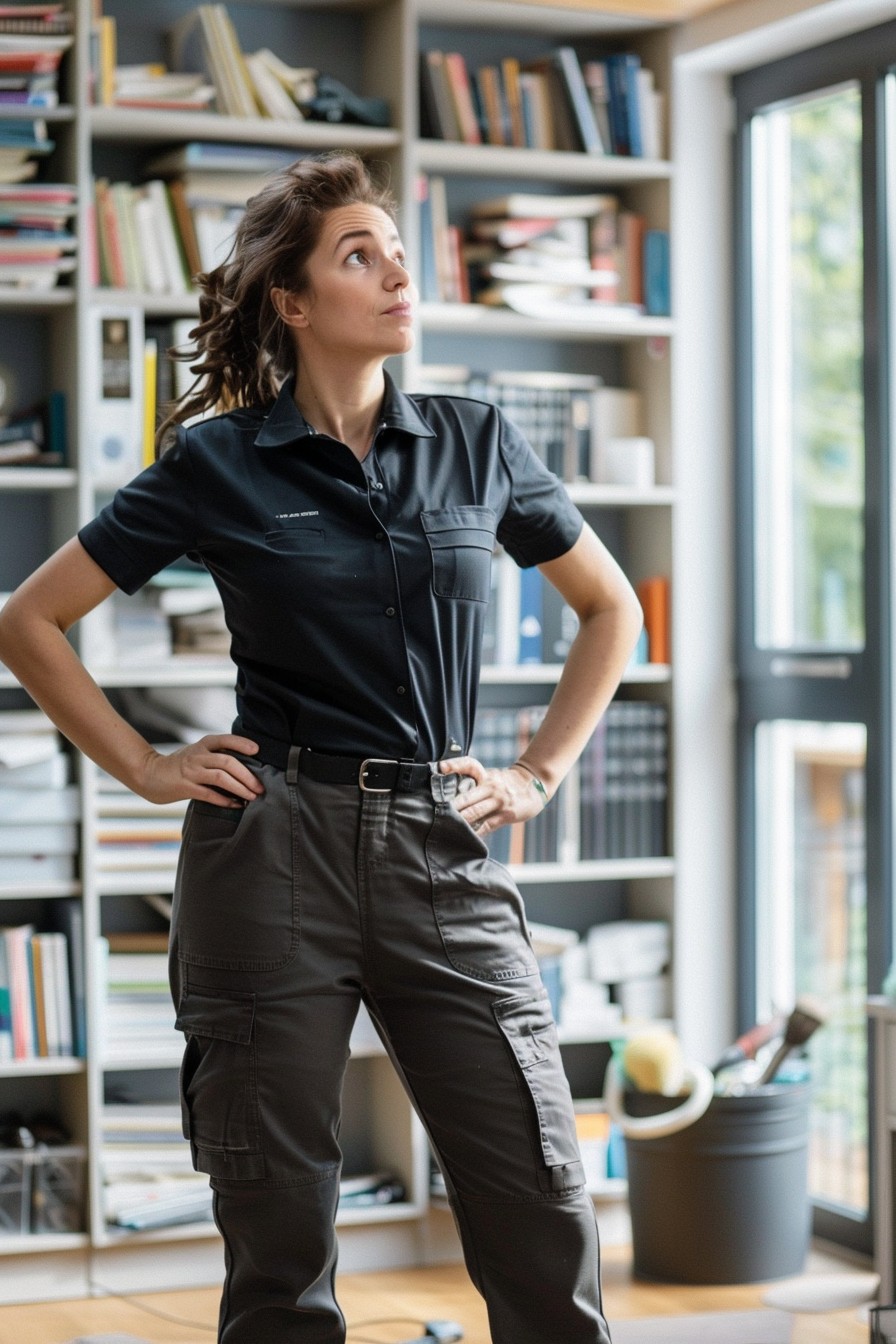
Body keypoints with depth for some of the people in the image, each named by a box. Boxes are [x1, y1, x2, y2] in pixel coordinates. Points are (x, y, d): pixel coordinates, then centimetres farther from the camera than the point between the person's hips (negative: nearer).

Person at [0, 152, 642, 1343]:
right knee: (281, 1240, 4)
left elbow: (612, 609, 20)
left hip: (444, 853, 2)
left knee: (545, 1220, -2)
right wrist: (146, 768, 2)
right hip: (274, 853, -2)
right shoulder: (218, 466, 1)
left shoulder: (477, 445, 7)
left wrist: (540, 775, 11)